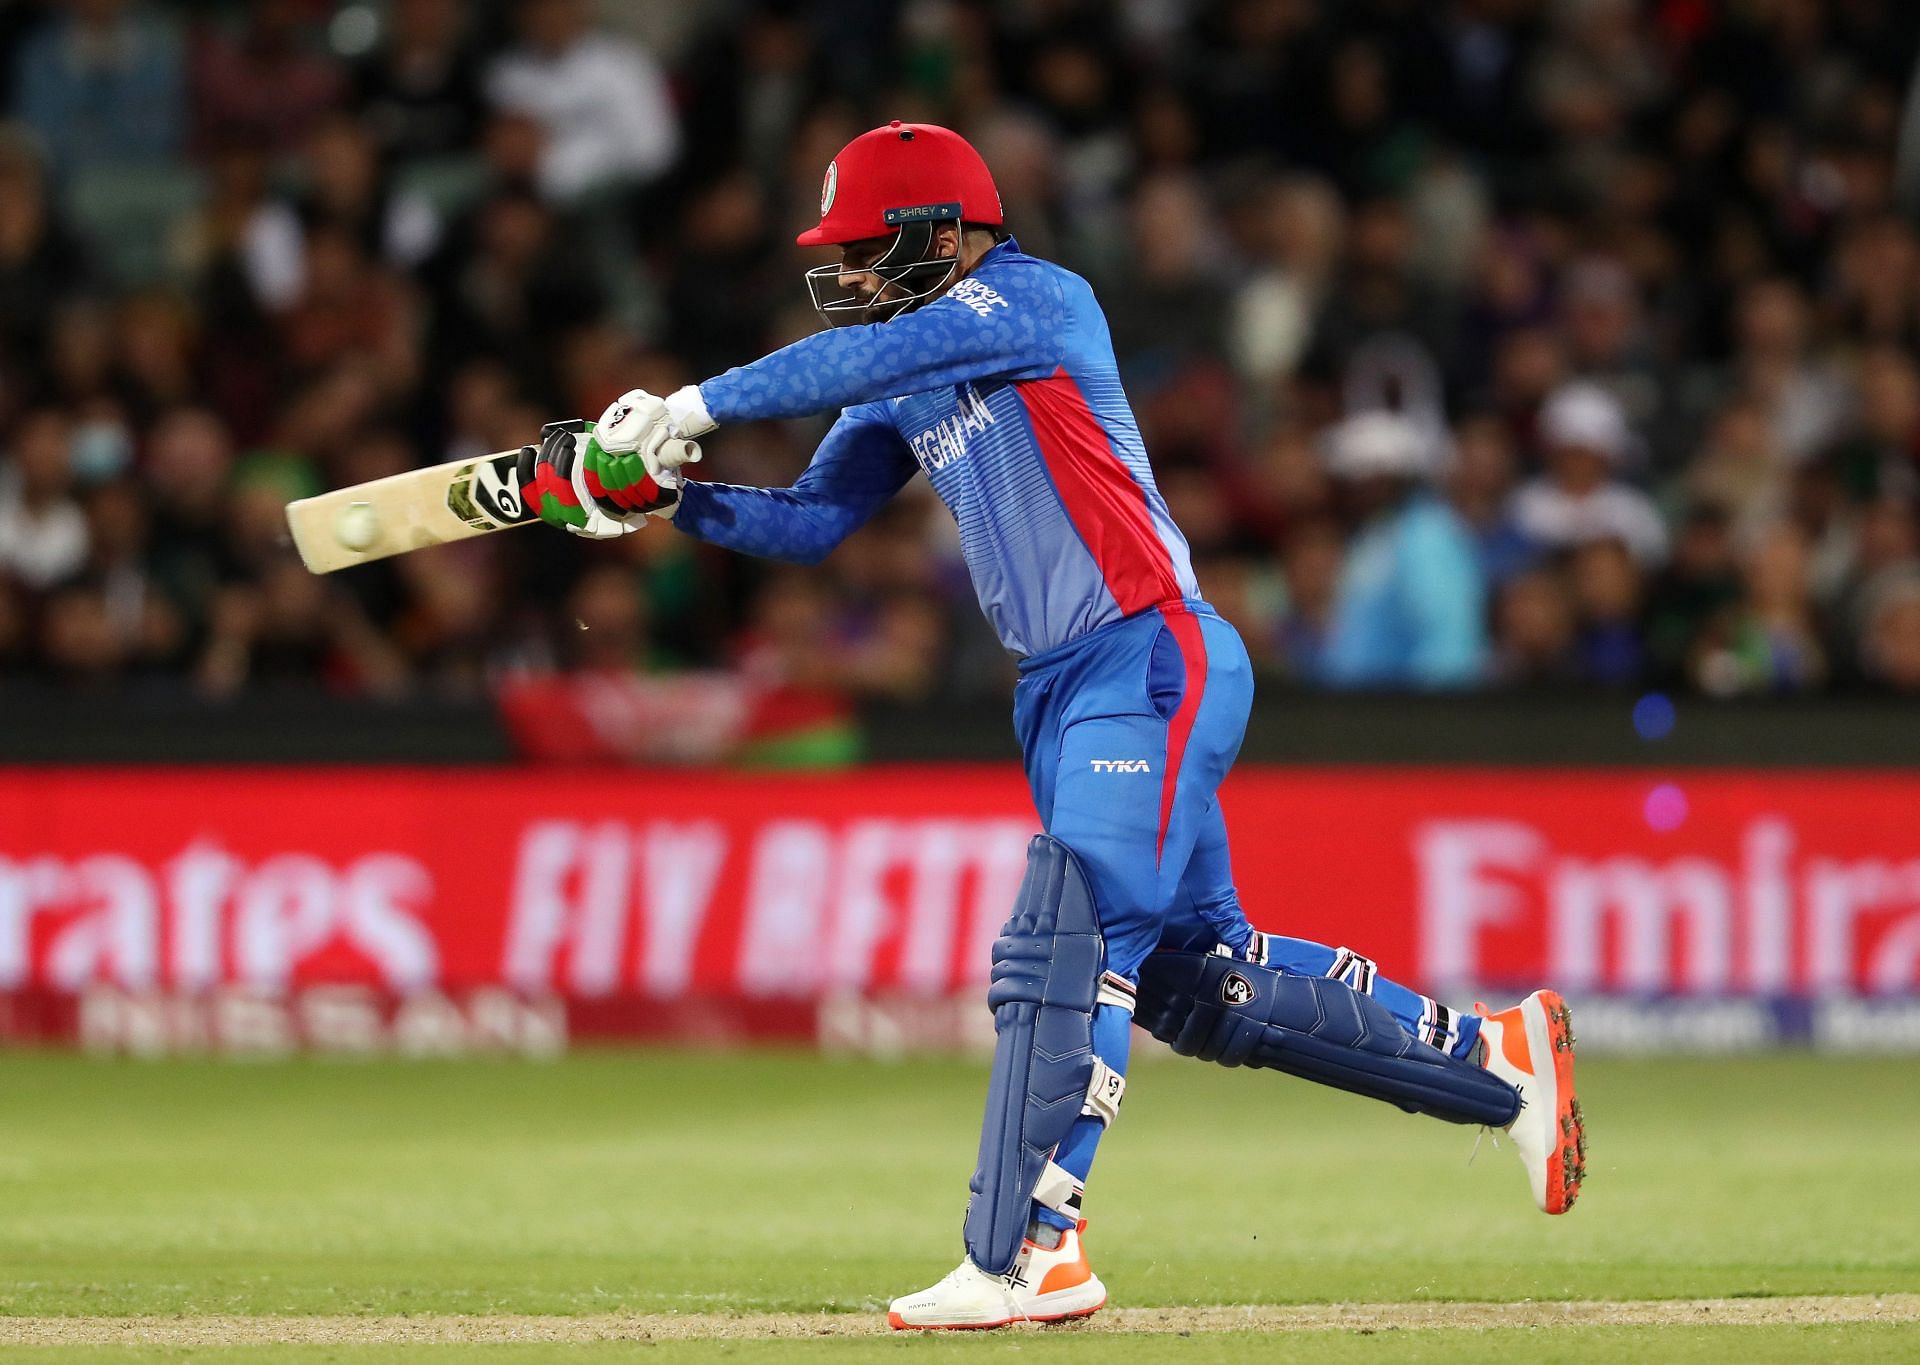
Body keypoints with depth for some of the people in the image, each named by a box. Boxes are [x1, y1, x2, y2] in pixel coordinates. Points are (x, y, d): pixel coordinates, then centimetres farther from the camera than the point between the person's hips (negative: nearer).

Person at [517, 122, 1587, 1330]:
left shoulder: (1039, 300, -9)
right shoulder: (908, 386, 16)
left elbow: (867, 357, -23)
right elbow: (810, 522, 12)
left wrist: (697, 406, -21)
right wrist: (666, 497, -3)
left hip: (1154, 664, -9)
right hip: (1062, 692, 10)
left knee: (1064, 955, -16)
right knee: (1191, 976, 12)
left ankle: (1029, 1258, -18)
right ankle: (1494, 1059, 23)